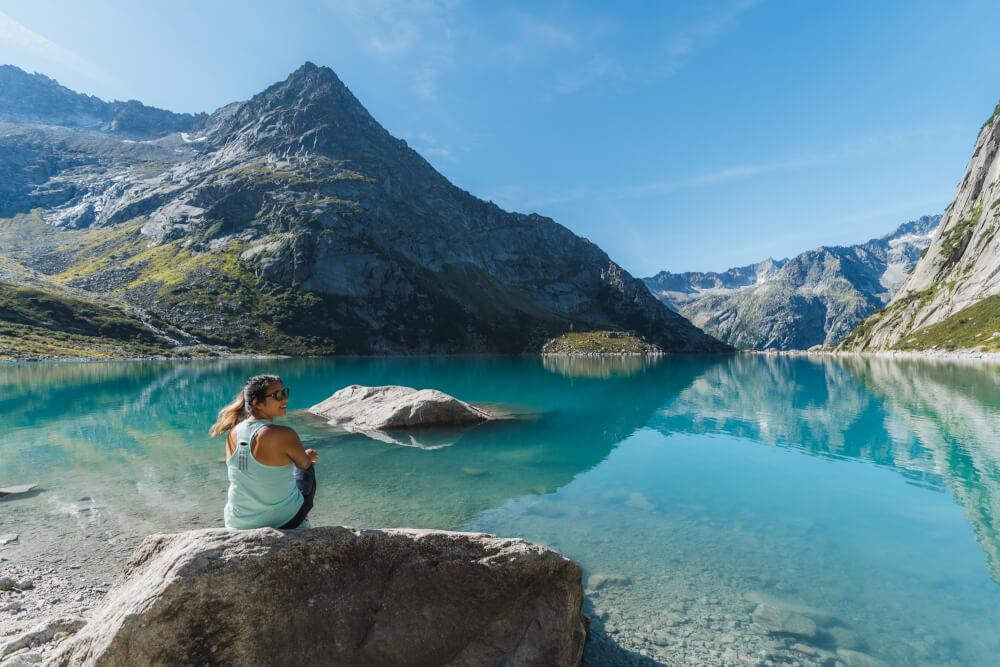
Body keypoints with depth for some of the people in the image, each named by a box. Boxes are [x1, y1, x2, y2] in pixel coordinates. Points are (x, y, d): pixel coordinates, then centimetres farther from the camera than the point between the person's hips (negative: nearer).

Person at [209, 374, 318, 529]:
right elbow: (304, 464, -5)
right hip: (283, 521, -5)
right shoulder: (284, 435, -25)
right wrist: (308, 456, 20)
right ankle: (302, 525, 40)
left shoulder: (233, 433, -6)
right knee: (307, 470, 22)